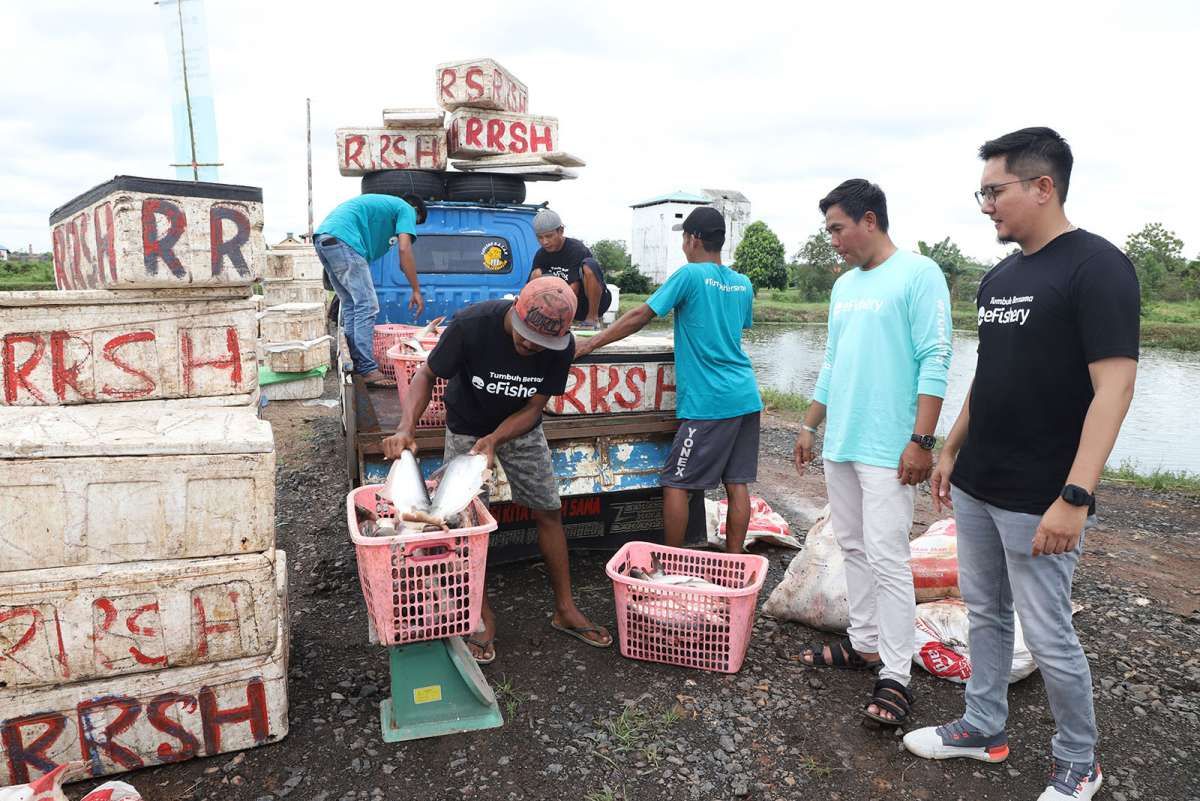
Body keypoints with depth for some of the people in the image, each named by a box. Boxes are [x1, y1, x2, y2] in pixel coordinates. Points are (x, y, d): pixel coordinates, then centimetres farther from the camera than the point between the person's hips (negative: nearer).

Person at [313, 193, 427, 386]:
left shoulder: (383, 204, 35)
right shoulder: (406, 209, 11)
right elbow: (404, 249, -4)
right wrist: (416, 291, -3)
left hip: (322, 238, 9)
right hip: (343, 240, -9)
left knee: (350, 306, 14)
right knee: (367, 306, -8)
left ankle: (356, 364, 15)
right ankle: (368, 370, -10)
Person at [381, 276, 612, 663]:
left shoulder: (562, 346, -26)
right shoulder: (471, 324, -33)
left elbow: (533, 407, -17)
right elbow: (427, 375, -22)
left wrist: (494, 440, -33)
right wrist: (406, 427, -38)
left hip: (520, 428, 2)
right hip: (466, 429, -2)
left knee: (549, 513, 3)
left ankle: (565, 609, 19)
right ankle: (484, 617, 15)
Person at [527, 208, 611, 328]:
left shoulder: (576, 249, -19)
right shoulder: (541, 255, -1)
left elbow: (573, 289, -28)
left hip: (597, 300, -4)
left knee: (589, 264, -33)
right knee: (537, 274, -13)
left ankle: (593, 318, -22)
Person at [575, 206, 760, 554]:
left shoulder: (690, 275, -7)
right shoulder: (743, 284, 12)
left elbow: (640, 316, -8)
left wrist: (591, 343, -1)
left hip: (710, 403, -7)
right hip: (746, 397, 7)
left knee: (675, 484, 2)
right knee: (736, 483, 9)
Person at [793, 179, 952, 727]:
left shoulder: (918, 274, -8)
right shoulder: (844, 285, 16)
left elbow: (934, 363, -14)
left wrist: (921, 440, -19)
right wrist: (810, 427, 20)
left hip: (888, 450, -8)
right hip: (839, 443, 8)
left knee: (886, 556, -6)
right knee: (854, 548, 14)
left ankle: (895, 675, 4)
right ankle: (865, 643, 27)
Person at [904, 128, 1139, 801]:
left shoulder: (1096, 266, -13)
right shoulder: (998, 278, 10)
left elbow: (1113, 386, -19)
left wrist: (1074, 496, -24)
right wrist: (952, 451, 18)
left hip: (1038, 500, -7)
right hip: (975, 488, 8)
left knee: (1048, 635, 5)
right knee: (986, 613, 18)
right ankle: (985, 728, 35)